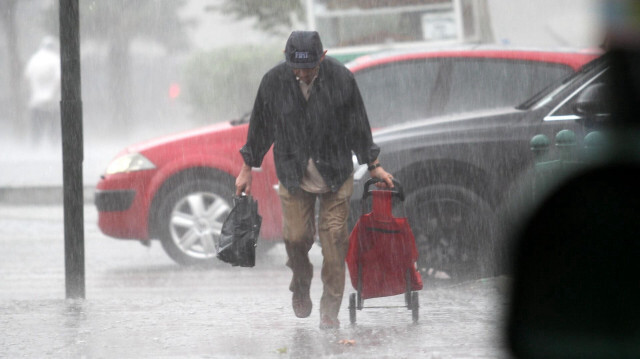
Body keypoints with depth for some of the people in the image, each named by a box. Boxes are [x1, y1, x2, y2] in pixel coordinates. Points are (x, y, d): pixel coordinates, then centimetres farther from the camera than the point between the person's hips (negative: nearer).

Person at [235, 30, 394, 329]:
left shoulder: (341, 78, -12)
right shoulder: (274, 81, -10)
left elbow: (358, 125, 0)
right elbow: (260, 126, 4)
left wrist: (373, 165, 7)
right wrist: (247, 168, 10)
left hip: (335, 174, -1)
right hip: (293, 175, 1)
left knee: (333, 238, -2)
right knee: (295, 237, -3)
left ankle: (330, 309, 7)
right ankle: (301, 287, 27)